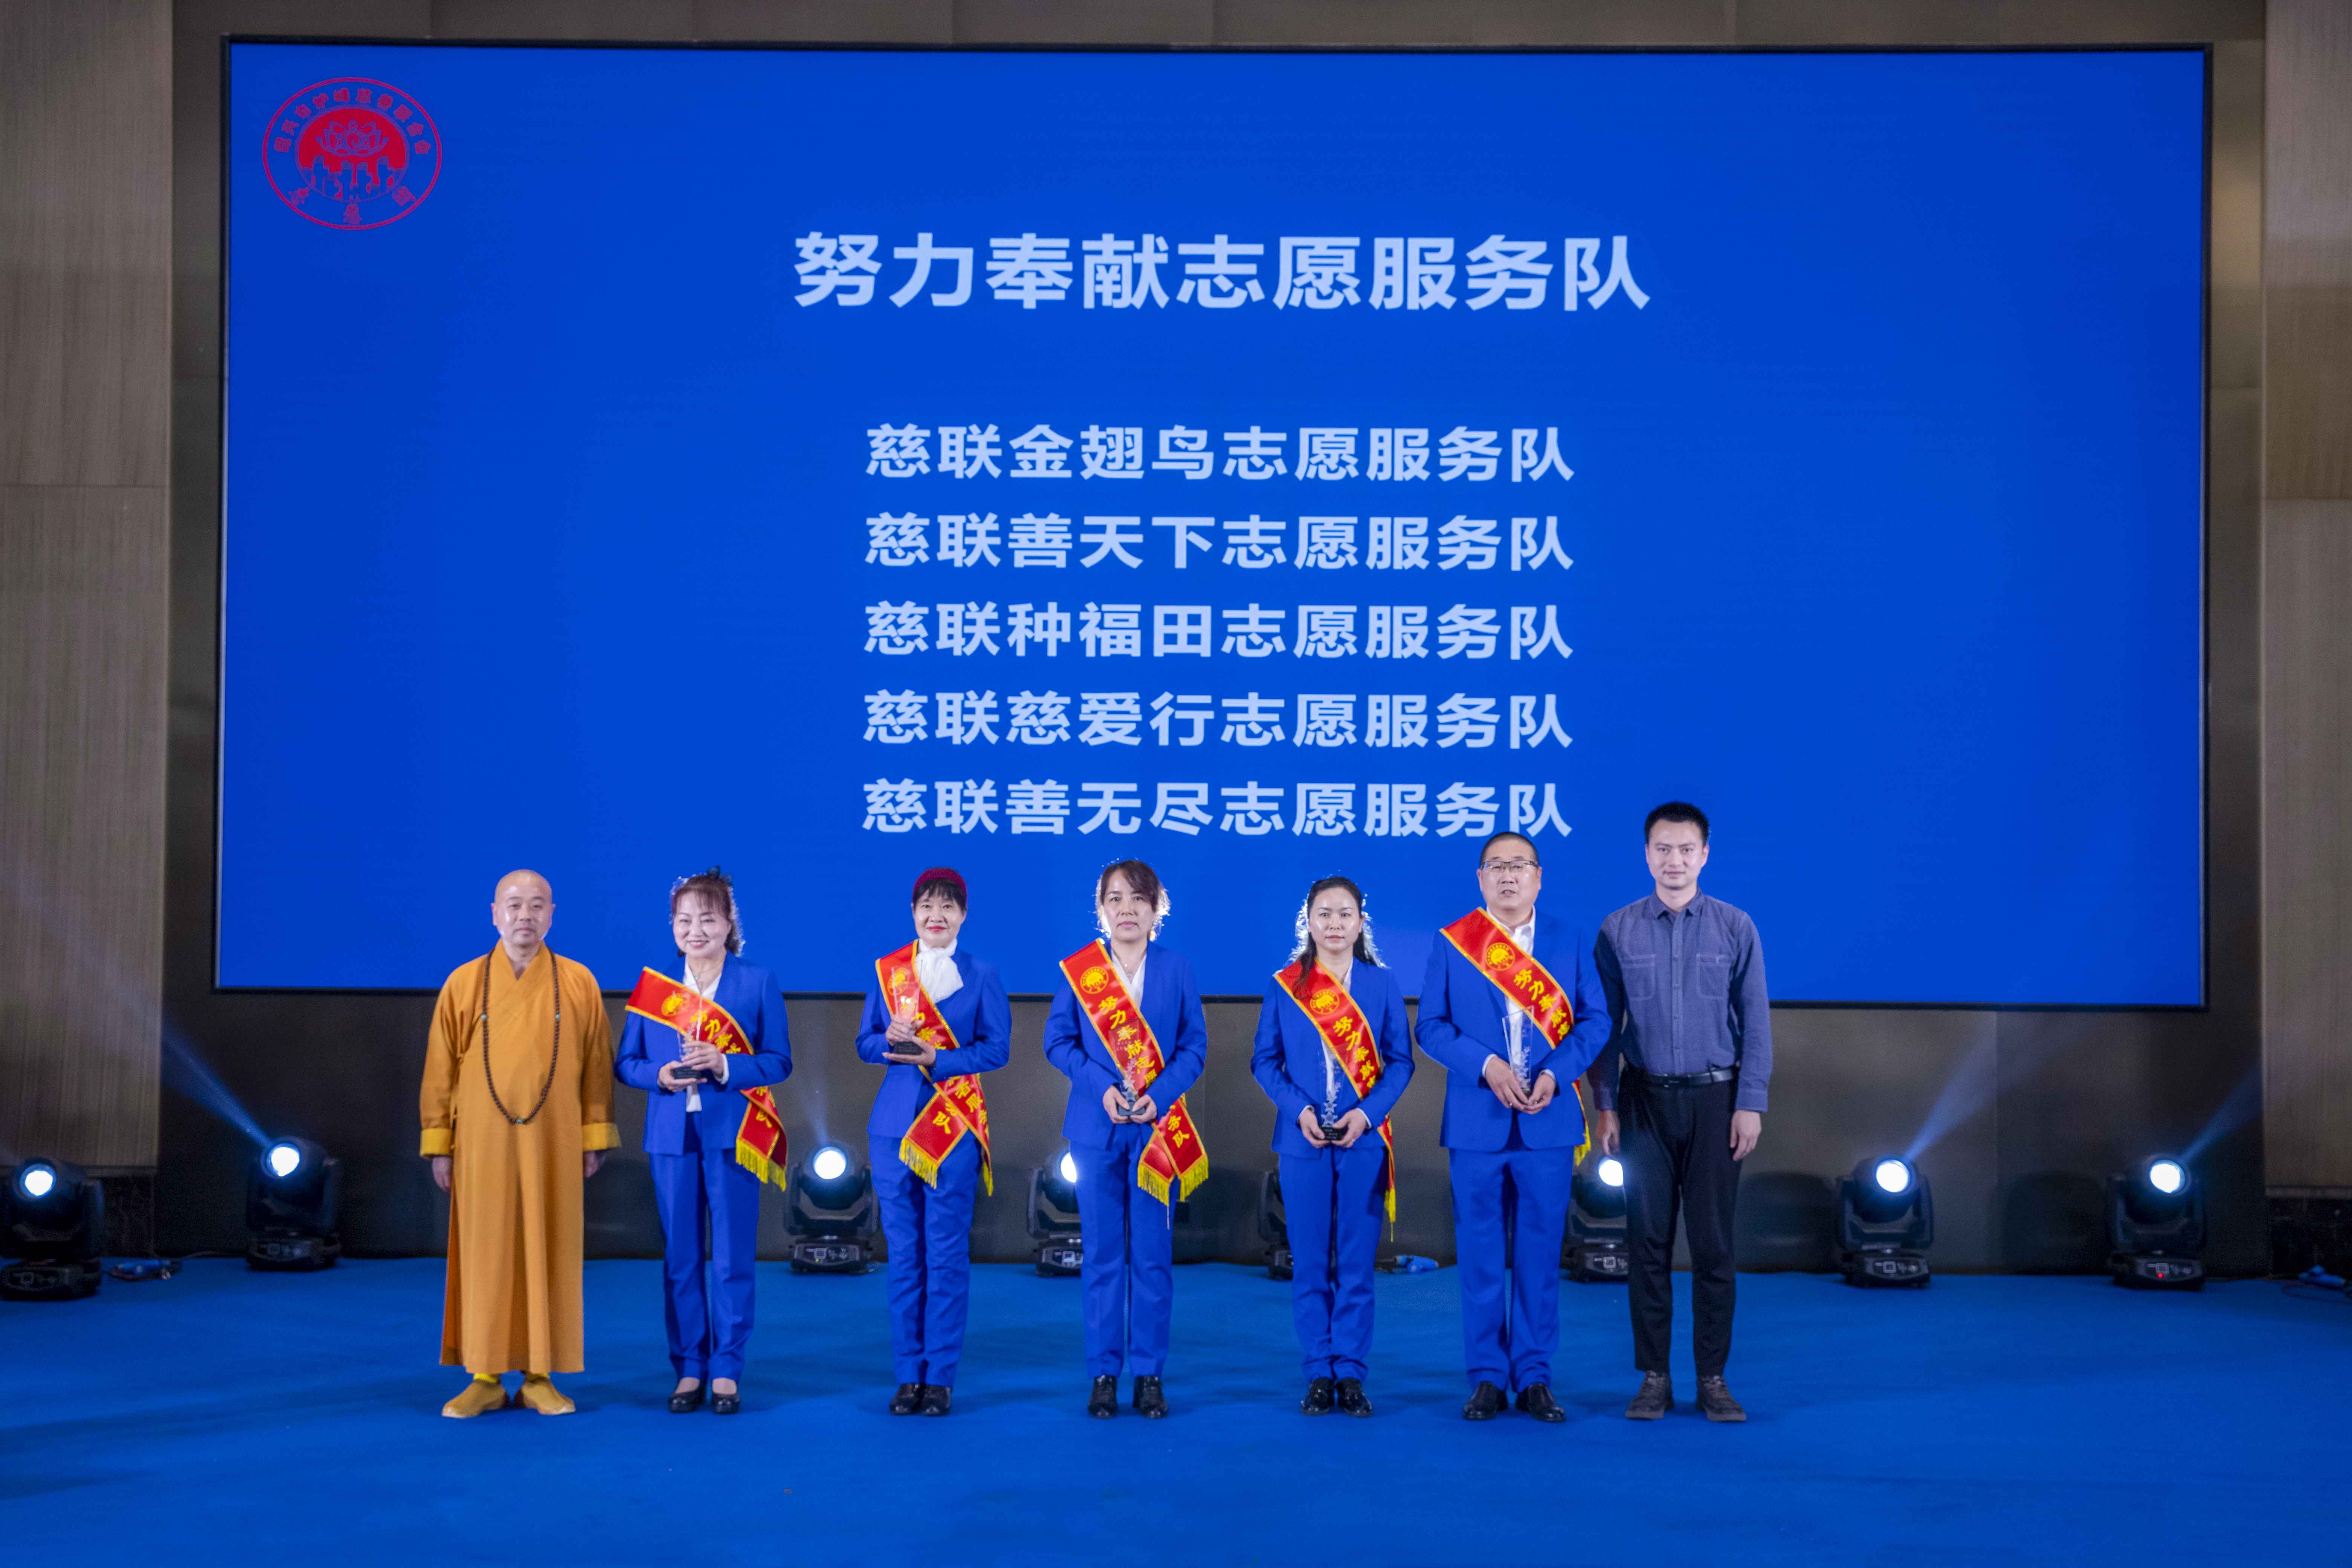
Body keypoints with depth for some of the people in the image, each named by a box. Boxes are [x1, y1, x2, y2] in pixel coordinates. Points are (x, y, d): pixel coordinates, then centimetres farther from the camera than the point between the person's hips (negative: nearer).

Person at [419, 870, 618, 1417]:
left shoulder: (579, 984, 2)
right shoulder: (463, 984, 2)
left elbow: (597, 1067, 4)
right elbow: (440, 1071, 4)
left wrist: (595, 1139, 2)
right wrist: (438, 1145, 2)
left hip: (554, 1143, 0)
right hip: (483, 1143, 0)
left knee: (549, 1255, 3)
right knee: (484, 1258, 2)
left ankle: (540, 1377, 11)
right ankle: (485, 1379, 10)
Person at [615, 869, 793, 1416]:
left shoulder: (759, 984, 2)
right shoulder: (652, 985, 8)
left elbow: (779, 1061, -2)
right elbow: (626, 1063, 8)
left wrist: (724, 1066, -17)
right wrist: (660, 1075, -12)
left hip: (733, 1136, -2)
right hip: (672, 1136, 2)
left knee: (732, 1257, -1)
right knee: (680, 1258, 6)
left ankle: (727, 1370, 9)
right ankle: (689, 1369, 14)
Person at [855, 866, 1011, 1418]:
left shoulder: (981, 976, 4)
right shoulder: (886, 972, 10)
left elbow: (997, 1048, -2)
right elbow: (865, 1042, 10)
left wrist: (935, 1059, -15)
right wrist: (890, 1040, -13)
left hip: (954, 1123, -2)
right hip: (894, 1124, 2)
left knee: (947, 1254, -2)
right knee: (904, 1253, 4)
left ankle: (941, 1377, 5)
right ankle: (909, 1375, 11)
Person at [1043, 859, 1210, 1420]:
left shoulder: (1176, 969, 4)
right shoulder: (1078, 969, 3)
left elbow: (1195, 1046, 2)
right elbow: (1058, 1042, 2)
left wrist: (1158, 1097, -13)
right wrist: (1102, 1087, -13)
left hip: (1157, 1128, 0)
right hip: (1097, 1128, 0)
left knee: (1153, 1255, 2)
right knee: (1101, 1255, 3)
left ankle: (1150, 1375, 10)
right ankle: (1104, 1374, 11)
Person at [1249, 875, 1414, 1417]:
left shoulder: (1382, 985, 4)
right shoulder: (1285, 986, 4)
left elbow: (1401, 1061, 3)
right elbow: (1264, 1060, 5)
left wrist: (1367, 1113, -12)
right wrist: (1299, 1109, -11)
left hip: (1364, 1139, 0)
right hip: (1304, 1140, 0)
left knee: (1357, 1264, 2)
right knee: (1309, 1265, 3)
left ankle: (1351, 1373, 9)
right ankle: (1320, 1374, 11)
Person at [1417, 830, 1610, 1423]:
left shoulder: (1569, 941, 7)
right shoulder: (1451, 942, 5)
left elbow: (1595, 1019, 4)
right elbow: (1433, 1025, 1)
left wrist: (1555, 1073, -11)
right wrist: (1486, 1067, -14)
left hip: (1548, 1122, 1)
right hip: (1477, 1125, -1)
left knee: (1540, 1254, 4)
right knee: (1480, 1256, 4)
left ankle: (1534, 1378, 13)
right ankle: (1487, 1378, 12)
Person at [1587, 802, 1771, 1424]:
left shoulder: (1735, 928, 1)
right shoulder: (1618, 931, 2)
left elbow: (1755, 1022, 0)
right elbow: (1606, 1024, 4)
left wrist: (1751, 1105, -5)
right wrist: (1606, 1106, 0)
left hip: (1715, 1099, 0)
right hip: (1645, 1100, 1)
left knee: (1713, 1242, 2)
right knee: (1648, 1241, 3)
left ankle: (1713, 1379, 11)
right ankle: (1653, 1379, 10)